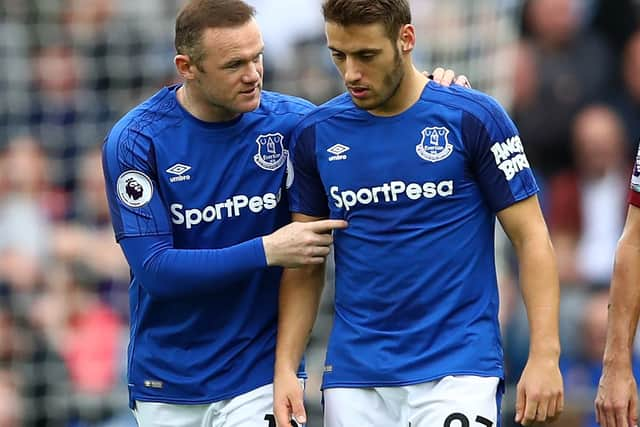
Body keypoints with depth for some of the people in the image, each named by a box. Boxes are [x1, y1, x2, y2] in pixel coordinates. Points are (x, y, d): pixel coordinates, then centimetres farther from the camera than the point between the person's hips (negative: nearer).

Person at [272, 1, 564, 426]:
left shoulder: (474, 118, -4)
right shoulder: (315, 135, 6)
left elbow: (531, 238, -3)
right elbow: (305, 266, 11)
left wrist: (545, 357, -12)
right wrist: (285, 368, 0)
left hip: (459, 369, -3)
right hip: (354, 375, 3)